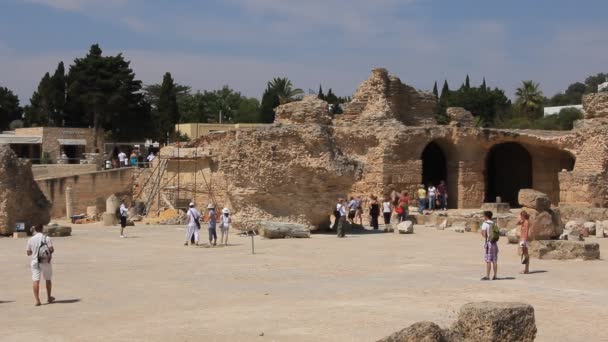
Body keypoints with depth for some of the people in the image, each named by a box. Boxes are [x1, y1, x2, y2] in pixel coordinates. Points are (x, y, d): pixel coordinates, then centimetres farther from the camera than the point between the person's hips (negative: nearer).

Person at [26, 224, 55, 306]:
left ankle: (37, 300, -12)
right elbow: (51, 249, -14)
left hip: (35, 262, 0)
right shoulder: (46, 238, -6)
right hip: (46, 262, 0)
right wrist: (50, 251, 8)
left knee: (35, 281, -3)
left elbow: (28, 253, 5)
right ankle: (49, 298, 28)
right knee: (48, 279, 17)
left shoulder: (31, 240, 0)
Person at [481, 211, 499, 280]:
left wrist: (482, 232, 5)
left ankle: (487, 276, -4)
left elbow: (484, 234, -13)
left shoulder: (485, 224, -7)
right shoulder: (494, 224, 12)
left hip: (488, 242, -6)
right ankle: (495, 276, 9)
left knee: (488, 261, -5)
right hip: (494, 243, 6)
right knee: (494, 261, 7)